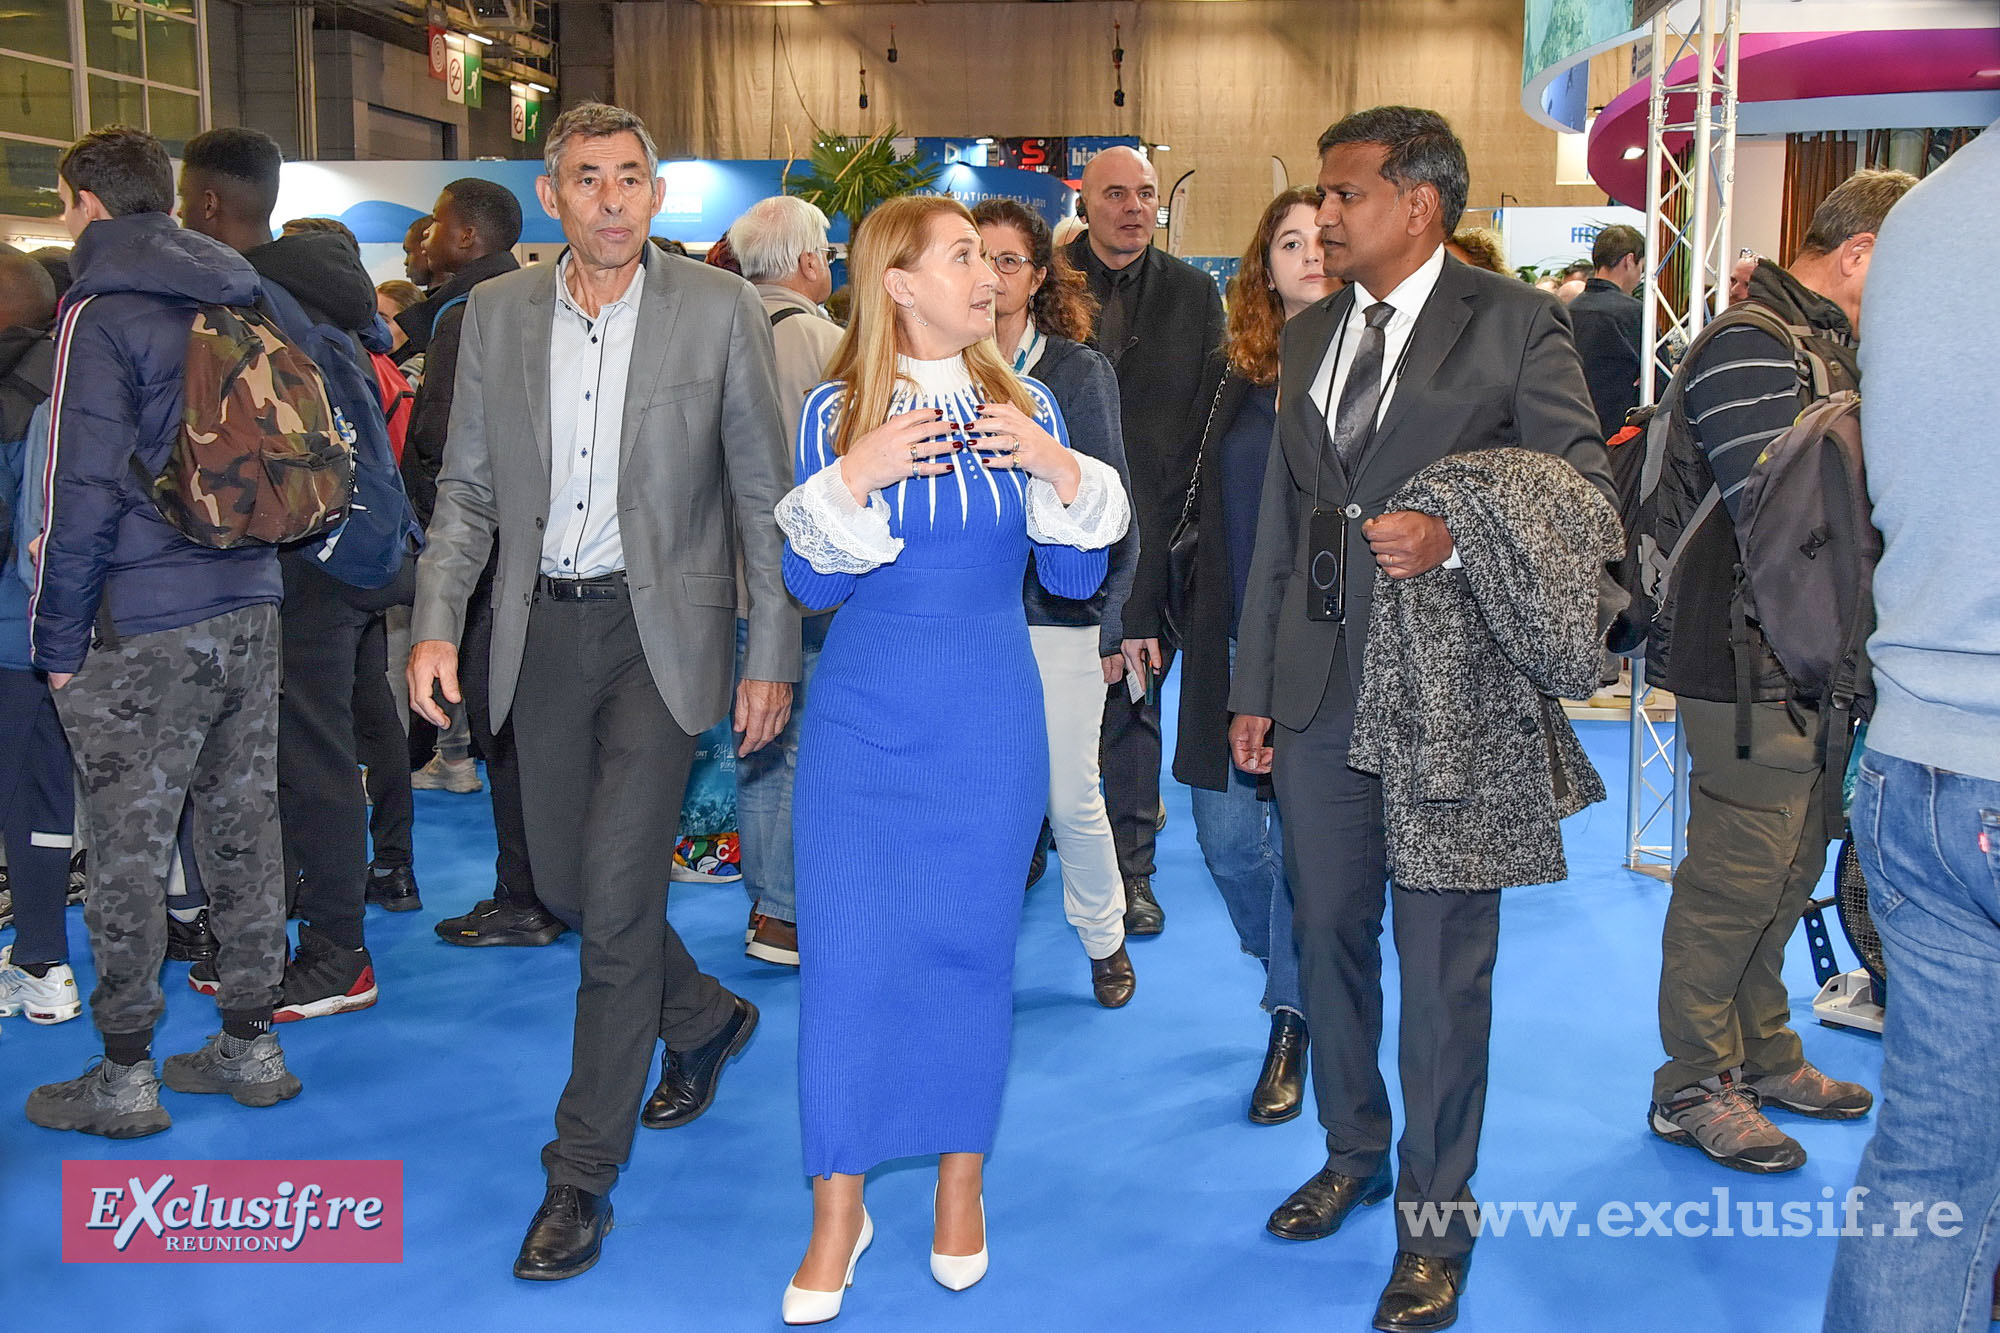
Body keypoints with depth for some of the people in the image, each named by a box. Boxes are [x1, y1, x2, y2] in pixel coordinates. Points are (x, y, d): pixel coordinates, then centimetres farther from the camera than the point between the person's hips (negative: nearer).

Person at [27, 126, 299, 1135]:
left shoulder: (101, 316, -10)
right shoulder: (236, 302, 12)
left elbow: (83, 493, -13)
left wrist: (57, 637, -7)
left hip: (144, 628, -7)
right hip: (250, 601, 7)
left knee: (127, 851, 2)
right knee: (243, 826, 12)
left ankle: (125, 1077, 10)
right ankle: (251, 1045, 20)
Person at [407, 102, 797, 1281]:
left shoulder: (719, 311, -5)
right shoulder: (497, 312, 5)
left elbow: (764, 497, -3)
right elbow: (467, 487, 9)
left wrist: (774, 657, -6)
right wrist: (437, 624, -3)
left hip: (660, 626, -4)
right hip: (544, 626, 5)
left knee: (617, 895, -7)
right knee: (565, 882, 13)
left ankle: (584, 1173, 8)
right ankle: (707, 1017, 42)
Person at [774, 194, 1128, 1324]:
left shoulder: (1027, 410, 3)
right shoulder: (838, 413, -1)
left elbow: (1077, 577, 3)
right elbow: (812, 586, -4)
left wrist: (1063, 474, -13)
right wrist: (856, 478, -18)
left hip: (990, 722, 1)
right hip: (863, 719, -1)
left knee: (973, 945, 8)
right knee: (849, 948, 0)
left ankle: (961, 1183, 27)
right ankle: (840, 1208, 16)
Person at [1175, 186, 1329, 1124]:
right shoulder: (1233, 370, 8)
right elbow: (1199, 503, 12)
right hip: (1231, 638, 4)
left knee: (1303, 832, 2)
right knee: (1224, 827, 6)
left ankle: (1292, 1025, 19)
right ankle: (1289, 968, 35)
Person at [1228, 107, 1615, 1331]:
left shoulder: (1517, 324, -4)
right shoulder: (1310, 336, 14)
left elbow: (1586, 492, -6)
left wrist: (1457, 534, -23)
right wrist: (1254, 688, 13)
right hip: (1321, 690, 6)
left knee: (1442, 962, 3)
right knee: (1328, 933, 15)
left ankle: (1434, 1221, 18)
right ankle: (1353, 1151, 36)